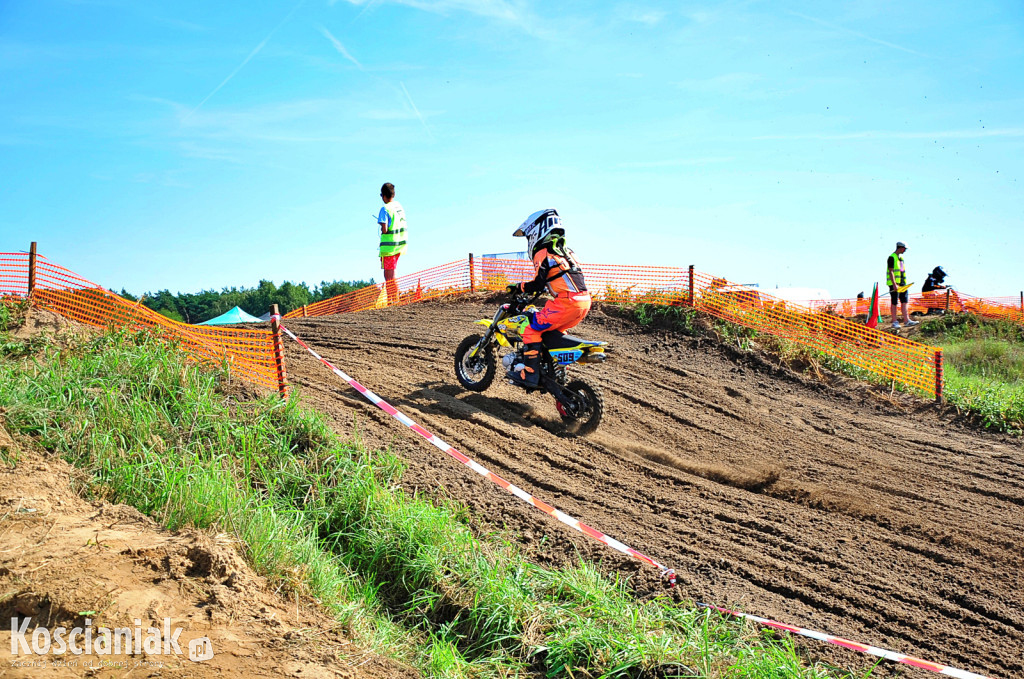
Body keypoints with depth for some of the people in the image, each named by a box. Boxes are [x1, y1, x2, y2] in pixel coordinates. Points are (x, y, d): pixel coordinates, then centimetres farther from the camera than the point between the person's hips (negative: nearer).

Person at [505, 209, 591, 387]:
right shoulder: (565, 250, 22)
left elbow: (539, 284, -11)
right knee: (554, 331, 27)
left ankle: (529, 373, -8)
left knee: (532, 328, -3)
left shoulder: (543, 252, -4)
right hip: (584, 301, 9)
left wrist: (519, 287, 5)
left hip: (566, 303, -9)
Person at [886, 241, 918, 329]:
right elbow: (891, 272, -17)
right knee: (894, 303, -3)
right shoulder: (892, 257, -10)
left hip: (902, 283, 8)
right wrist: (894, 284, -23)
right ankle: (894, 322, 1)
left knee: (904, 301, 4)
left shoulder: (901, 257, 16)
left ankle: (906, 320, 3)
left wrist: (904, 282, 20)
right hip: (894, 283, -8)